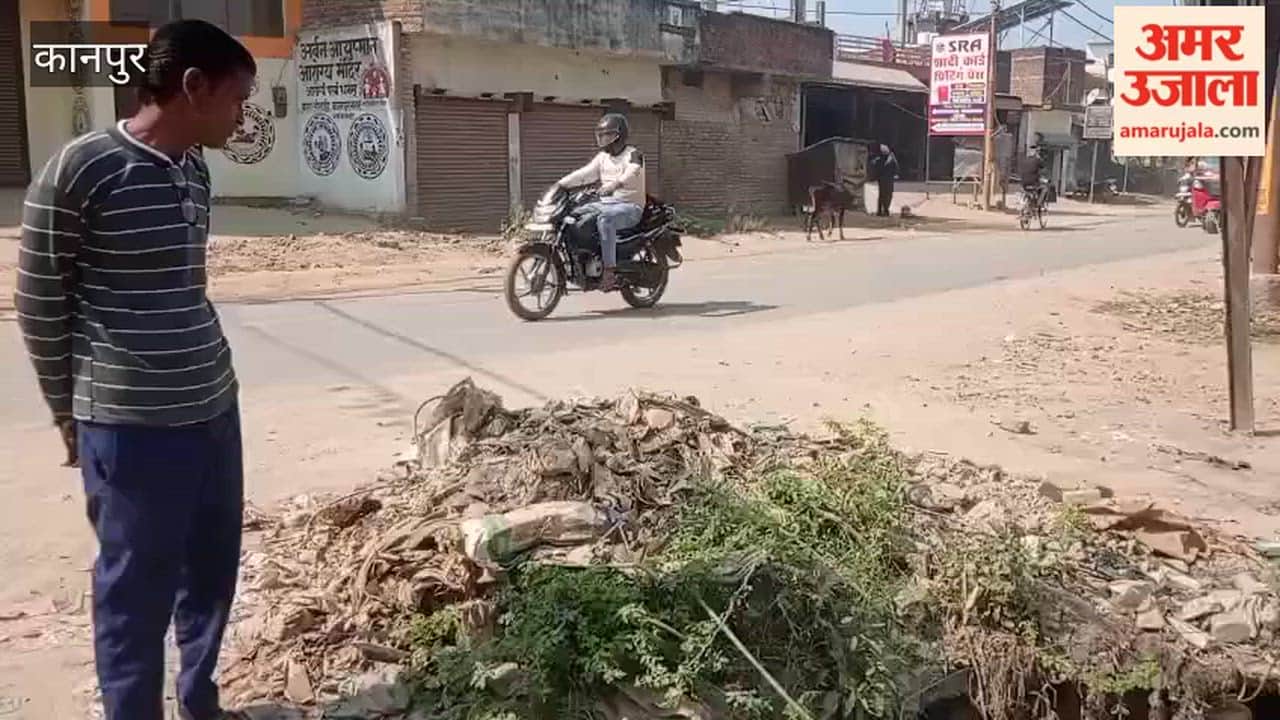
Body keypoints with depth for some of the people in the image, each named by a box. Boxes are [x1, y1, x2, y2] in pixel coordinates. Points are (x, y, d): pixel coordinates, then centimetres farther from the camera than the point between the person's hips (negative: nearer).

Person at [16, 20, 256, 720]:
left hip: (214, 408, 7)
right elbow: (39, 302, -5)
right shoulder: (80, 169, -13)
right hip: (130, 425, -7)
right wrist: (70, 411, 3)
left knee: (213, 568, 18)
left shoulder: (195, 172, 8)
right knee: (138, 588, 6)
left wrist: (206, 384, 16)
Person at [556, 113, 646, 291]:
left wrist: (615, 184, -48)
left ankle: (610, 271, -39)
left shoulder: (633, 155, -6)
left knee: (605, 218, -38)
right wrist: (560, 184, -3)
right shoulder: (602, 157, 17)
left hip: (630, 206, -8)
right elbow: (584, 173, 10)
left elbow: (632, 173, -28)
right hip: (606, 204, 8)